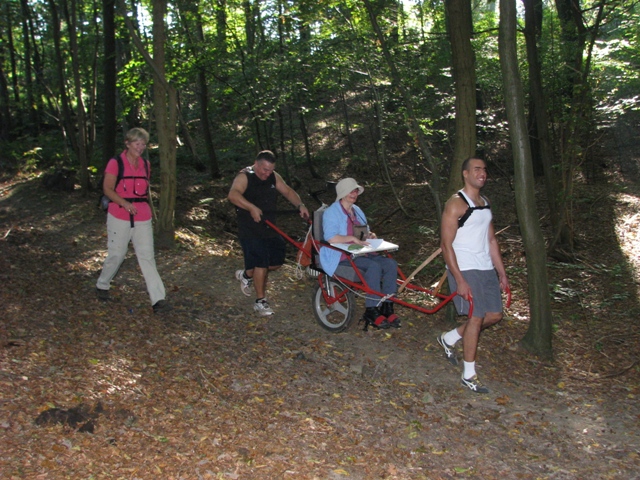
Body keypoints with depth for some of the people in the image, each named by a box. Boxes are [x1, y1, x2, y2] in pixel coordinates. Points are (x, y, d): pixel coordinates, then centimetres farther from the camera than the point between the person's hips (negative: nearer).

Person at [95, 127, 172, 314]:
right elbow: (107, 189, -9)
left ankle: (158, 299, -6)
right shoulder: (115, 163, -6)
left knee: (147, 256, -2)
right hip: (119, 217, -4)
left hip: (142, 218, 4)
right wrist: (124, 203, -22)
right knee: (116, 254, 6)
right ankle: (102, 285, 34)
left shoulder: (145, 164, 11)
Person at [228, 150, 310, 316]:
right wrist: (252, 208, -46)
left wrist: (300, 205, -10)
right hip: (250, 231, -7)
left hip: (270, 229, 7)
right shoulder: (244, 177, -14)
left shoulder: (274, 177, 7)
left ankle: (247, 275, 33)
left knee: (277, 261, 9)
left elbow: (288, 191, 9)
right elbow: (233, 195, -31)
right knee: (261, 264, -8)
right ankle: (260, 302, 8)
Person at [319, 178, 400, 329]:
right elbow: (331, 238, -20)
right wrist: (353, 238, -23)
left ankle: (387, 308, -14)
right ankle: (371, 313, -26)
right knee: (374, 267, -32)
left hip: (360, 253, 8)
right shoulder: (332, 212, -5)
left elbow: (364, 234, 28)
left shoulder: (357, 211, 20)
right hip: (340, 256, -8)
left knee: (390, 264, -17)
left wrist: (369, 235, 4)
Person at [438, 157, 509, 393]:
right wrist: (459, 280, -20)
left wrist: (502, 273, 14)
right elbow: (446, 245, -16)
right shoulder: (456, 204, -12)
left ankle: (449, 338, 30)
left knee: (494, 315, 11)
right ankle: (469, 375, 9)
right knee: (476, 318, -6)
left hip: (487, 269, 8)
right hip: (465, 270, -8)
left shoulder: (485, 203, 14)